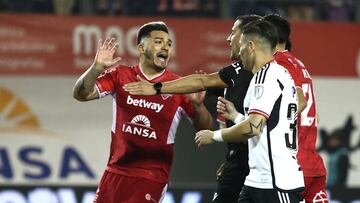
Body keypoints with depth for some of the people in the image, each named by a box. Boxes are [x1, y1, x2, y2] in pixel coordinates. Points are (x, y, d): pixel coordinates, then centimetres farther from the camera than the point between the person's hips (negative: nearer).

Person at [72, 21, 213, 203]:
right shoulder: (120, 76, 2)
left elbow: (206, 128, 0)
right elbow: (81, 94, -5)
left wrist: (198, 105, -22)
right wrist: (97, 67, -22)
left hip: (152, 178, -3)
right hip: (116, 172, 3)